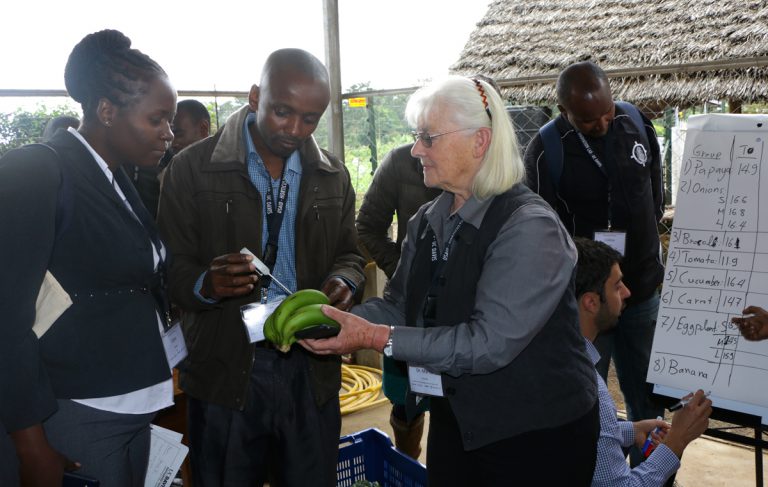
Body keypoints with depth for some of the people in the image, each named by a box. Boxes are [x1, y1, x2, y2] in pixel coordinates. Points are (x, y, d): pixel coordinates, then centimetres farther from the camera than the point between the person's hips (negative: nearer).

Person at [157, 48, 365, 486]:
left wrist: (343, 282, -9)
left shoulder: (333, 176, 7)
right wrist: (206, 285, -27)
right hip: (225, 368, -3)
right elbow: (171, 267, -5)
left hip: (312, 369, 3)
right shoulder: (193, 169, -5)